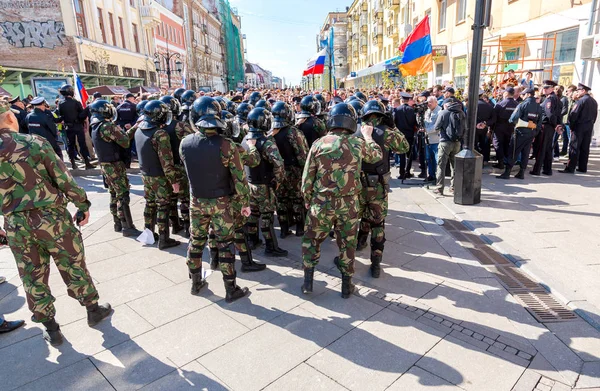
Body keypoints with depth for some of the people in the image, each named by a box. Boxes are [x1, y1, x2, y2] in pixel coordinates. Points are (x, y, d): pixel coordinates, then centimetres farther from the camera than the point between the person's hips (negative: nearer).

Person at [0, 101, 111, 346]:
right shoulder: (34, 142, -10)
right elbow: (63, 178, -11)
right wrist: (83, 204, 1)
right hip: (51, 216, -3)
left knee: (32, 277, 15)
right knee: (73, 266, 13)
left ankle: (50, 327, 27)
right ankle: (93, 309, 30)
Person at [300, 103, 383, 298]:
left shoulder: (319, 144, -6)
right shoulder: (358, 143, -5)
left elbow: (307, 177, -3)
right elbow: (377, 155, 17)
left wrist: (308, 200, 11)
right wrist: (368, 136, 31)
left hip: (322, 202, 0)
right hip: (349, 203, 1)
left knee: (311, 240, 17)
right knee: (347, 243, 15)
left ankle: (308, 281, 23)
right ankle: (346, 285, 27)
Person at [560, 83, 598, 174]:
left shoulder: (581, 100, -12)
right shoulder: (594, 102, 13)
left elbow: (573, 115, -15)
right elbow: (595, 116, 16)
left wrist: (571, 125, -6)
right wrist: (590, 124, 18)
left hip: (579, 127, -8)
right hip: (589, 128, 8)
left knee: (574, 148, -6)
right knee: (585, 148, 11)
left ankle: (570, 168, -7)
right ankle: (583, 168, 15)